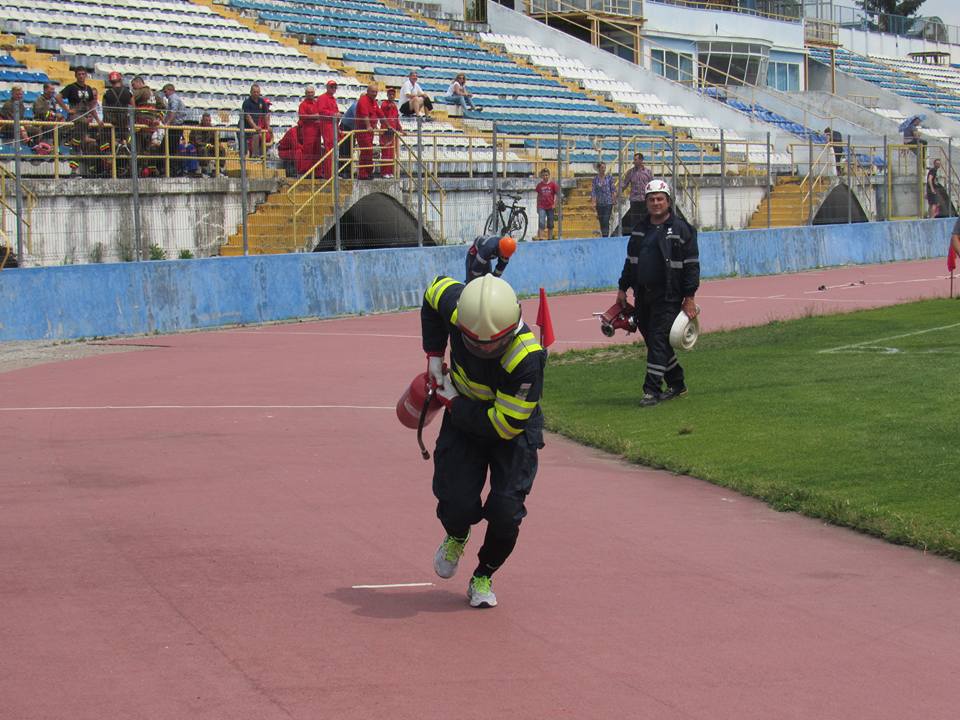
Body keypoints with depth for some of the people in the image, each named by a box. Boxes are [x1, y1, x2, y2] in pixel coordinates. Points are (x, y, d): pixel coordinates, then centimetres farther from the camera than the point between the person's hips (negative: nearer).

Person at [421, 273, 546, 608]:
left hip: (514, 427, -3)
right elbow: (436, 288, 3)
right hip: (463, 417, 3)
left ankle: (484, 576, 15)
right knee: (458, 505, -12)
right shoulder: (455, 304, -24)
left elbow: (506, 425, -30)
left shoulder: (526, 357, -36)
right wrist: (434, 355, -2)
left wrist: (453, 403, -19)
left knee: (506, 511, -14)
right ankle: (456, 537, 26)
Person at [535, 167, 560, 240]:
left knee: (550, 225, 9)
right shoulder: (539, 185, 2)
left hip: (550, 207, 0)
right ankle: (540, 238, -19)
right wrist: (537, 207, 11)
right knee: (541, 223, -14)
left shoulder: (553, 184, -3)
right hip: (542, 207, 0)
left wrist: (555, 204, -6)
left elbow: (557, 195, 2)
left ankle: (550, 239, 20)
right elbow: (538, 196, 11)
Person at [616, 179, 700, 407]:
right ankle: (676, 384, 23)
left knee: (658, 340, -11)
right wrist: (623, 288, 17)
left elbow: (691, 264, -7)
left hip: (668, 297, -7)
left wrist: (689, 297, -11)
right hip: (643, 296, 7)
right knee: (652, 340, 10)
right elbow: (630, 261, 23)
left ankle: (652, 390, -10)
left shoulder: (681, 229, -5)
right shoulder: (640, 230, 14)